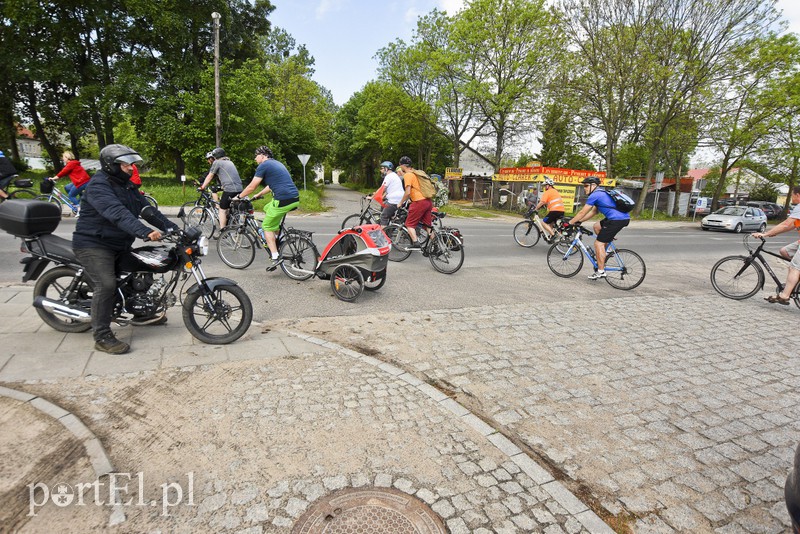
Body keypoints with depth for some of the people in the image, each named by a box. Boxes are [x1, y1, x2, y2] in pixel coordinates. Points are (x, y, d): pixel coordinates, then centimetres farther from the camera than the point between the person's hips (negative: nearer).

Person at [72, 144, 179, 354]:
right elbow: (118, 213, -36)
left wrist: (174, 229, -6)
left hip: (120, 245, 10)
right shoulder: (99, 185, -20)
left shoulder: (127, 186, 10)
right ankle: (102, 337, -14)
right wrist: (145, 232, -50)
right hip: (93, 245, -9)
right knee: (106, 284, -23)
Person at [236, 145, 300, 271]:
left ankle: (275, 257, -3)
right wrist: (259, 195, 41)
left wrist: (239, 197, 14)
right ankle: (275, 240, 28)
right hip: (295, 199, 9)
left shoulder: (264, 166, -2)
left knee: (267, 227, 4)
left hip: (283, 200, -9)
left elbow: (251, 187, 0)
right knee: (267, 209, 30)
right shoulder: (277, 163, 25)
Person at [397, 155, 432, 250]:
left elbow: (407, 192, -15)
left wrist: (400, 203, -3)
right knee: (427, 225, 14)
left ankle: (415, 244, -13)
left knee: (409, 224, 1)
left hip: (419, 202, -8)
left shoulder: (407, 175, -7)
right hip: (428, 201, 8)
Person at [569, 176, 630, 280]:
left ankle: (601, 272, 0)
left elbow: (582, 212, -5)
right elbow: (593, 212, 27)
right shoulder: (601, 193, 23)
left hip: (617, 220, -10)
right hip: (624, 218, 10)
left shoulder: (595, 195, -7)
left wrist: (570, 223, 3)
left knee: (598, 243, -5)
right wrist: (579, 221, 24)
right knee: (597, 226, 27)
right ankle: (605, 250, 24)